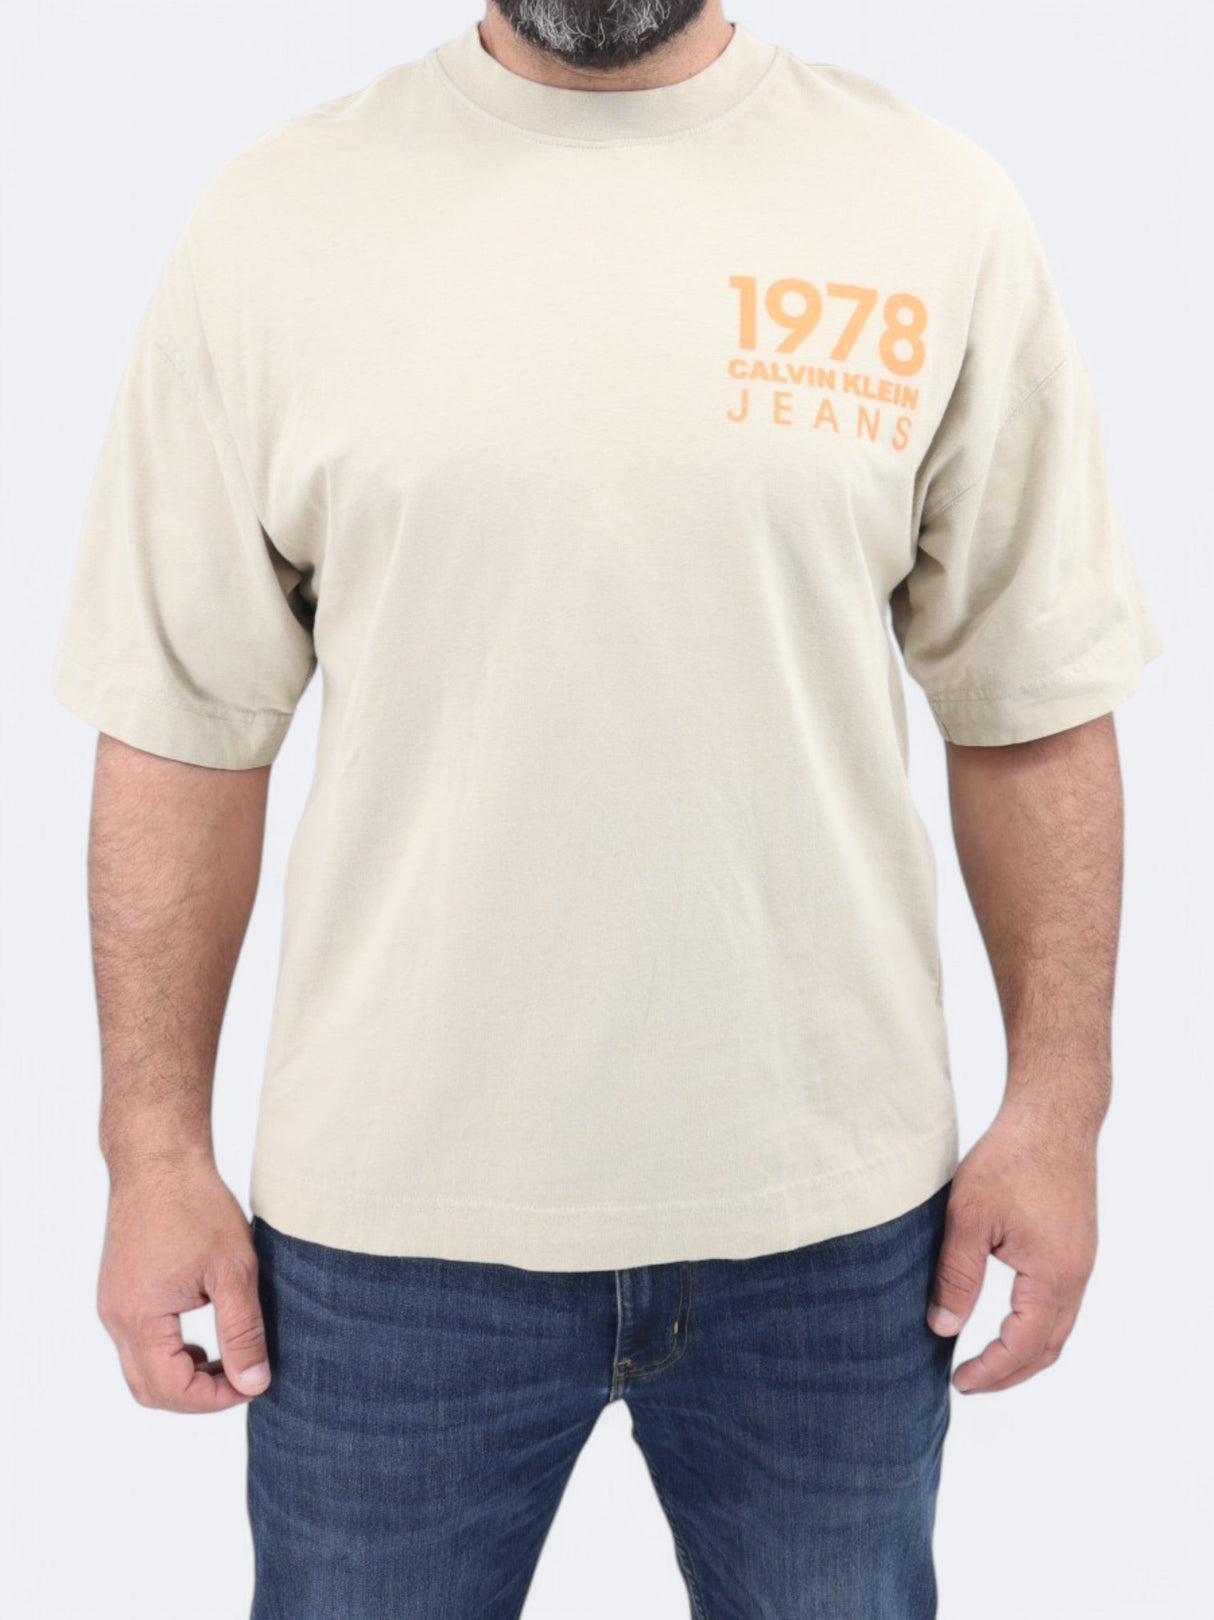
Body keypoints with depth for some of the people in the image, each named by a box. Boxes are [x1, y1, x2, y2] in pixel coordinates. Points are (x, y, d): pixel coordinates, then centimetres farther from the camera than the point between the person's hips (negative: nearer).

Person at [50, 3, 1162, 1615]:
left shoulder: (939, 210, -1)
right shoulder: (278, 217, -2)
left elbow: (1034, 706, 2)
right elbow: (188, 727, -1)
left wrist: (1057, 1107, 1)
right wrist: (158, 1148, -1)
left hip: (833, 1217, 1)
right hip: (389, 1228, 0)